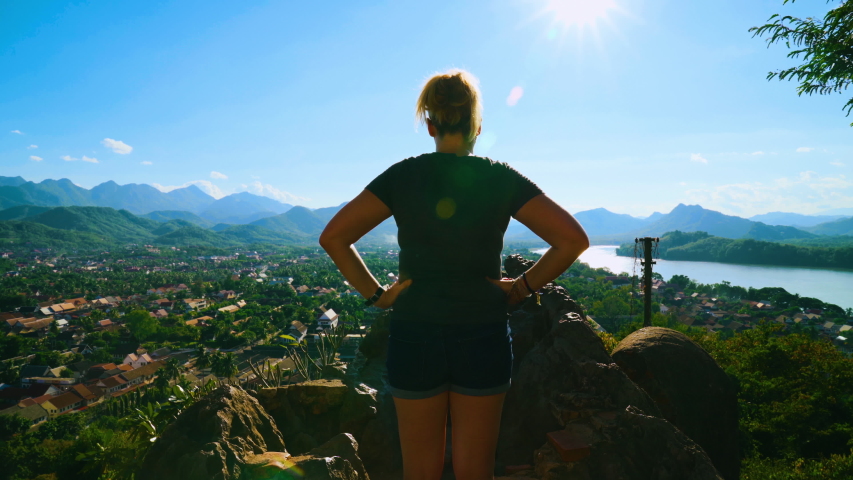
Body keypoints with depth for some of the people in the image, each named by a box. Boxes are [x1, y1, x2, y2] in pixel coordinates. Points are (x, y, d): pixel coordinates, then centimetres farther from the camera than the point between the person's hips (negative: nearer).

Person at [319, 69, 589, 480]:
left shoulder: (403, 176, -5)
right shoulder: (501, 179, -4)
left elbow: (333, 236, -9)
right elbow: (572, 238, -8)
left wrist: (374, 293, -3)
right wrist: (524, 287, 0)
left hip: (414, 336, 0)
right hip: (483, 338, 0)